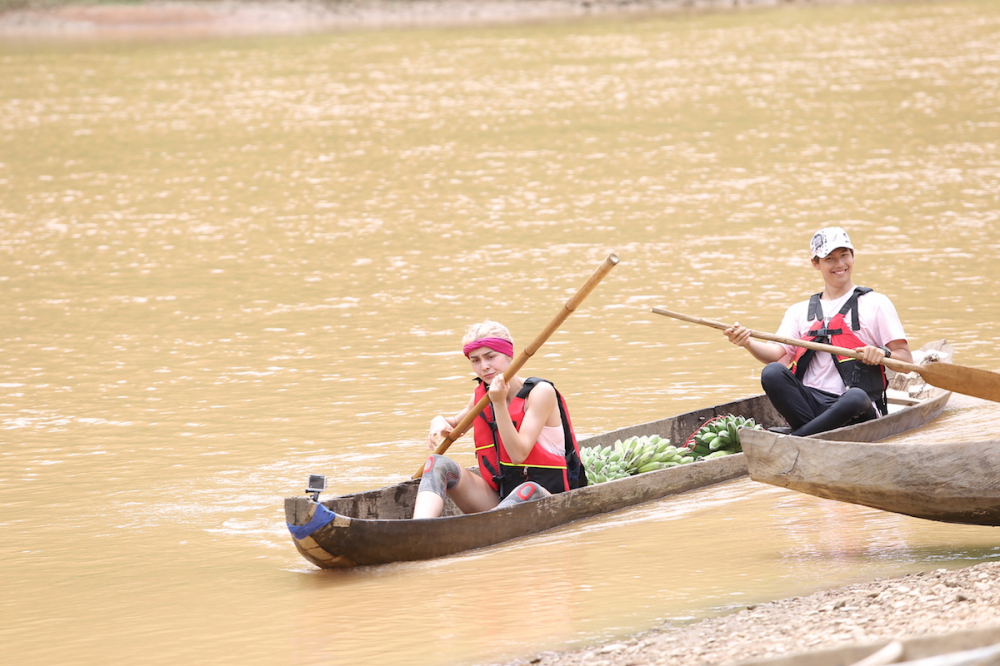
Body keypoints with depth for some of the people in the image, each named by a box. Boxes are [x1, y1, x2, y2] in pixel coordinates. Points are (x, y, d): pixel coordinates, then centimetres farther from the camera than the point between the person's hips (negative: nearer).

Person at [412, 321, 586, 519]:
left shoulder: (540, 392, -9)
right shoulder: (481, 395, 10)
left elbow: (519, 454, -18)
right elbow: (456, 424, 30)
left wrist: (500, 403, -23)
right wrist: (439, 422, 5)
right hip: (496, 498, 6)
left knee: (529, 490, -42)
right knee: (438, 463, -15)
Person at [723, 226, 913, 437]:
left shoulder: (876, 303, 12)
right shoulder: (799, 311, 22)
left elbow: (905, 360, 7)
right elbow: (778, 353, 5)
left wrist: (884, 354, -16)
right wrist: (747, 343, -16)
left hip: (853, 412, -3)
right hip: (809, 402, 3)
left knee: (856, 397, -39)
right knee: (772, 372, -26)